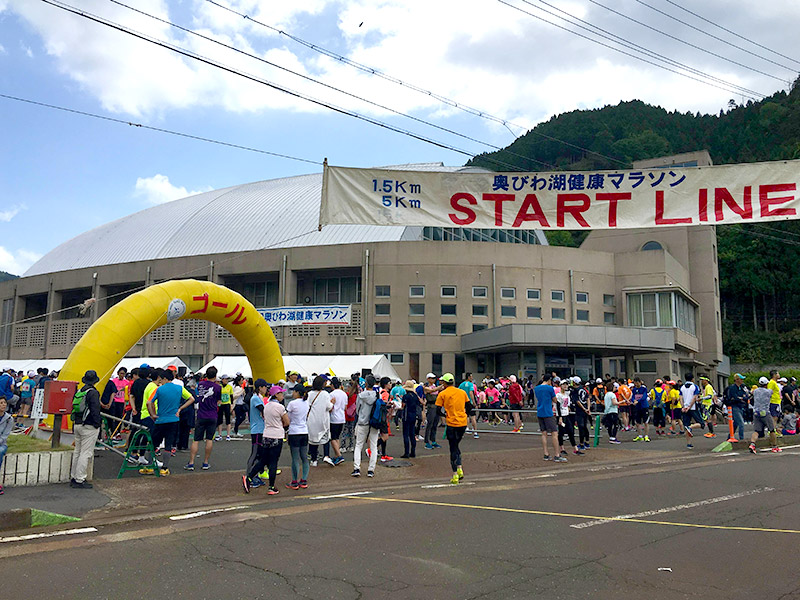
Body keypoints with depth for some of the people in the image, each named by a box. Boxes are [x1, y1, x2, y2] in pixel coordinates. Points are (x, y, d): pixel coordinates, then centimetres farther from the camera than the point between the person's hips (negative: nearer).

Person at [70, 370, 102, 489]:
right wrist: (97, 424, -12)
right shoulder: (93, 392, -15)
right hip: (89, 427, -8)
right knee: (86, 453, -4)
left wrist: (75, 424, 20)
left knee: (77, 451, 17)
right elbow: (95, 410, -20)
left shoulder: (79, 391, 10)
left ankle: (73, 478, 24)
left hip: (77, 424, 8)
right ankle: (79, 480, -2)